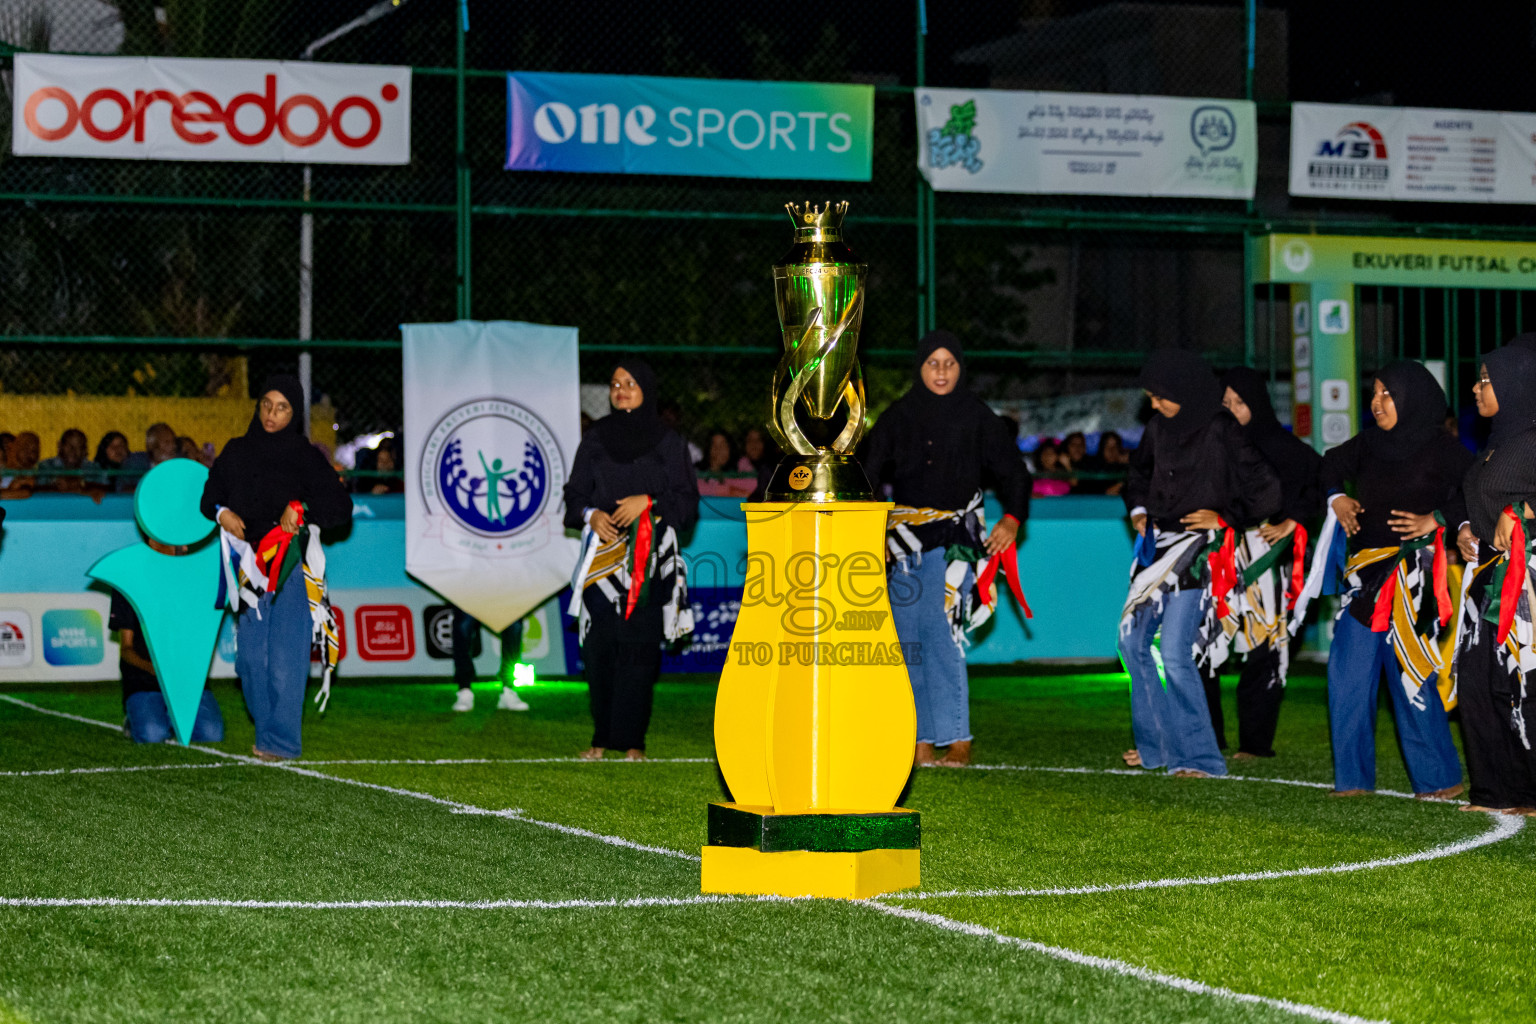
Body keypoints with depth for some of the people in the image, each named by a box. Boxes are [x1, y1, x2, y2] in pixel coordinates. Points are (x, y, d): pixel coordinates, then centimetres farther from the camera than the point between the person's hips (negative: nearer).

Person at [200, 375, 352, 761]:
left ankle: (281, 740, -6)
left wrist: (301, 509, -19)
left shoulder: (306, 457, 1)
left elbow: (340, 506, -4)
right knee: (250, 657, 4)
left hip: (290, 567, -4)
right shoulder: (236, 453, 13)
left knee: (285, 655, -9)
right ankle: (267, 727, 16)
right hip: (249, 565, 4)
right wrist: (221, 512, -2)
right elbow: (211, 493, 19)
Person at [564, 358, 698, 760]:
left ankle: (632, 740, -4)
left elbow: (687, 501, 3)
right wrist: (590, 514, -9)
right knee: (599, 646, -3)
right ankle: (603, 736, 4)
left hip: (649, 558, -2)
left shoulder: (668, 442, 6)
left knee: (639, 645, -7)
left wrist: (649, 502, -13)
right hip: (602, 557, 2)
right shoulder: (595, 439, 13)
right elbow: (575, 494, 12)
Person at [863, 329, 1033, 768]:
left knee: (942, 634, -16)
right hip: (905, 540, 4)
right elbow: (870, 473, 8)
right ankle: (921, 744, 7)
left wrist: (1012, 519, -7)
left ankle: (958, 740, -13)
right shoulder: (897, 418, 9)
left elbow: (1014, 473, 7)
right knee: (909, 643, 3)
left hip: (954, 538, -4)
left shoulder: (979, 419, 4)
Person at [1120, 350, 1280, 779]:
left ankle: (1197, 755, -5)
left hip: (1197, 552, -8)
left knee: (1176, 655, -13)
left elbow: (1266, 492, -13)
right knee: (1132, 641, 12)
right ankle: (1155, 742, 25)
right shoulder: (1160, 427, 6)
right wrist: (1138, 510, 12)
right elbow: (1139, 471, 27)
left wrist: (1224, 519, -11)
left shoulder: (1222, 432, -14)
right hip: (1157, 545, 8)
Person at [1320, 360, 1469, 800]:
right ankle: (1353, 776, 11)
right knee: (1348, 670, 3)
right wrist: (1336, 498, 12)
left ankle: (1438, 778, 6)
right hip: (1365, 571, 6)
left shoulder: (1441, 449, -6)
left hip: (1410, 573, -6)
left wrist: (1435, 520, -18)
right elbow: (1331, 465, 29)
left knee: (1409, 674, -6)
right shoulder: (1369, 443, 11)